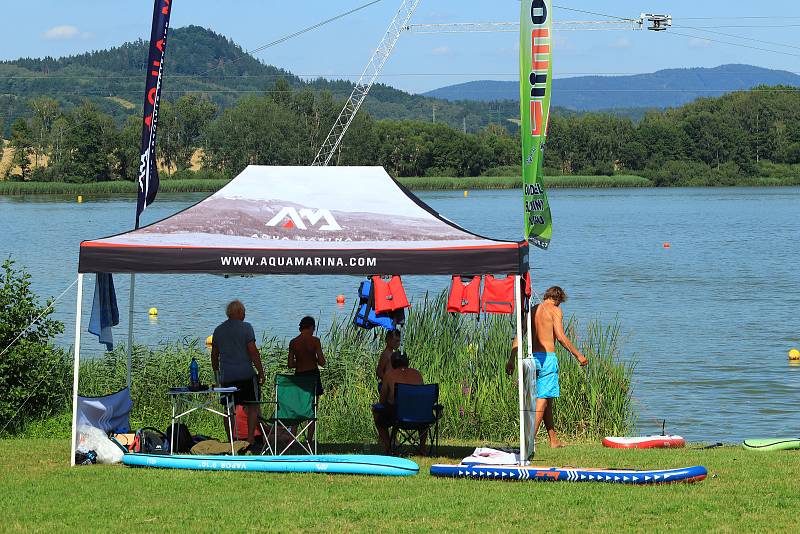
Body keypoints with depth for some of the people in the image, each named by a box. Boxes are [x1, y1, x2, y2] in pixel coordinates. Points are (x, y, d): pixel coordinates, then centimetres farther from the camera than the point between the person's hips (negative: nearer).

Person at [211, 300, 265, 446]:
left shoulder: (218, 330, 10)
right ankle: (250, 438, -6)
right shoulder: (245, 327, -5)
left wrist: (216, 374, 26)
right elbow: (253, 351, -9)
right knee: (252, 406, 3)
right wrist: (261, 372, -4)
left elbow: (214, 355, 15)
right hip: (246, 374, -4)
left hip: (226, 376, 4)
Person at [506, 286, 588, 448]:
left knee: (546, 399, 15)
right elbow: (561, 337, -11)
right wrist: (578, 355, -5)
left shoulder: (532, 311, 15)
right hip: (547, 357, -7)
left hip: (532, 357, 7)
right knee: (543, 398, -6)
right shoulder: (555, 310, -3)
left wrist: (511, 360, 15)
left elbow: (518, 336, 13)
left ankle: (554, 440, 21)